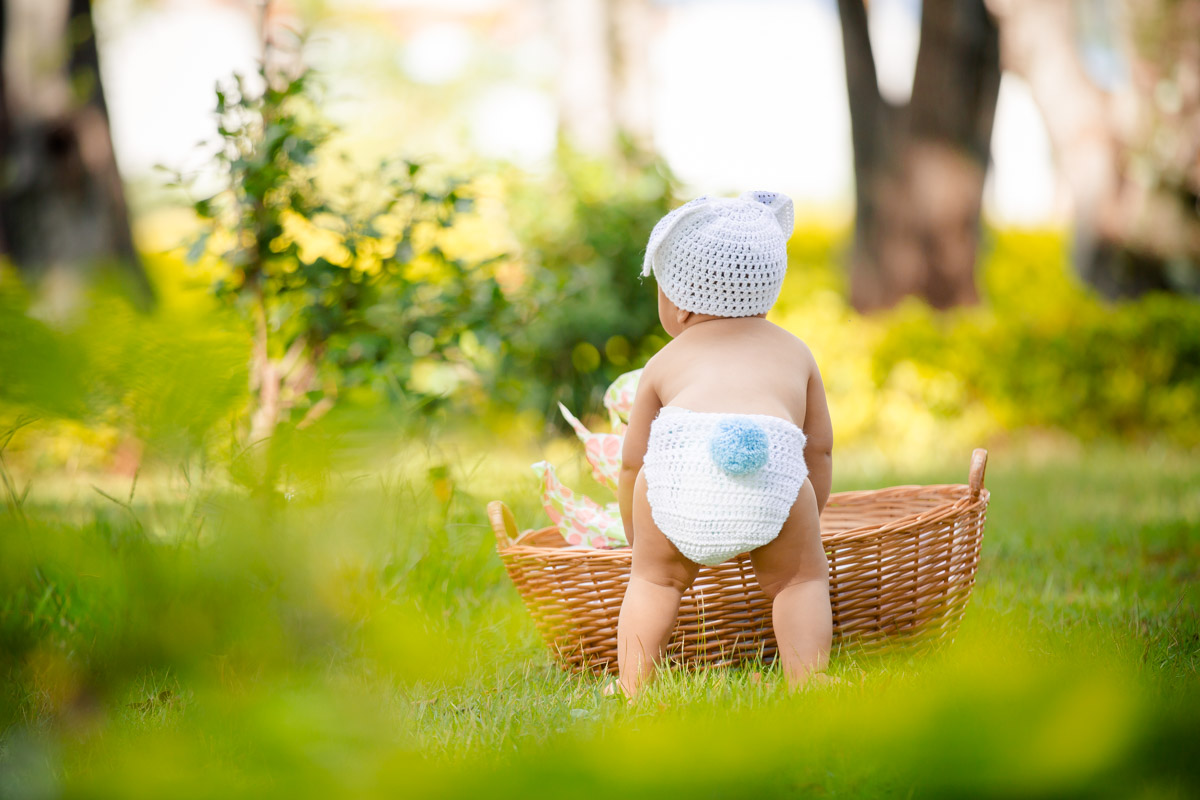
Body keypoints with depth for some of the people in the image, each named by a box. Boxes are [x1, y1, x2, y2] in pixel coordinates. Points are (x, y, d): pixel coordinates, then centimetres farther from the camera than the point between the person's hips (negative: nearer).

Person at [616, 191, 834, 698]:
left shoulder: (665, 362, 35)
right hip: (772, 466, 0)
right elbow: (820, 451, 41)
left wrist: (637, 541, 52)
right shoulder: (795, 353, 39)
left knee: (656, 580, 24)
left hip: (678, 465, 0)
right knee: (800, 578, 21)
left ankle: (633, 693, 18)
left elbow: (632, 462, 38)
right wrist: (806, 526, 54)